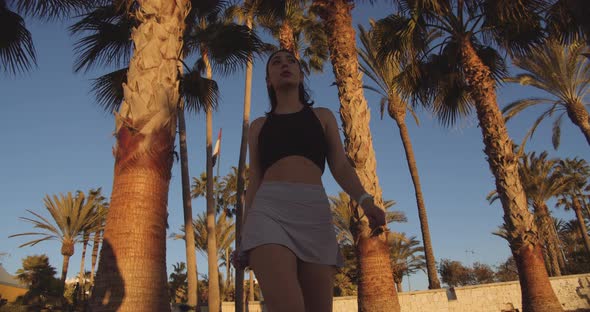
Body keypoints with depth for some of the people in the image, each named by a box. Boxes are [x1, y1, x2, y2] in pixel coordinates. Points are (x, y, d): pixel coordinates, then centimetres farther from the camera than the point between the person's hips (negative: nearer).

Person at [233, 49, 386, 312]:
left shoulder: (323, 116, 22)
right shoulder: (259, 126, 23)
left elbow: (341, 166, 12)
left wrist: (364, 200, -9)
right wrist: (245, 236, 11)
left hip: (314, 211, 1)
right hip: (269, 210, -1)